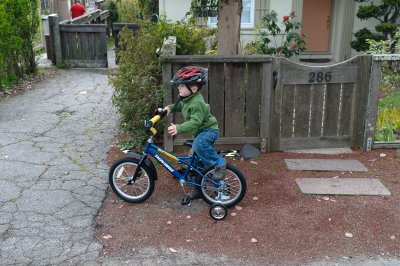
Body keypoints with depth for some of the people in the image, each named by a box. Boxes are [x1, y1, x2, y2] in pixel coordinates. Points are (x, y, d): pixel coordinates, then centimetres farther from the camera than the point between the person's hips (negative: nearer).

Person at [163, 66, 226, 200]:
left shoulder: (197, 103, -28)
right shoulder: (186, 98, 2)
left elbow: (195, 122, -36)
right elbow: (180, 105, 24)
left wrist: (179, 128, -46)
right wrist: (170, 107, 7)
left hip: (209, 130, -10)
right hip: (200, 132, 10)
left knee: (198, 145, -40)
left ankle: (219, 163, -21)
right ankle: (198, 189, 28)